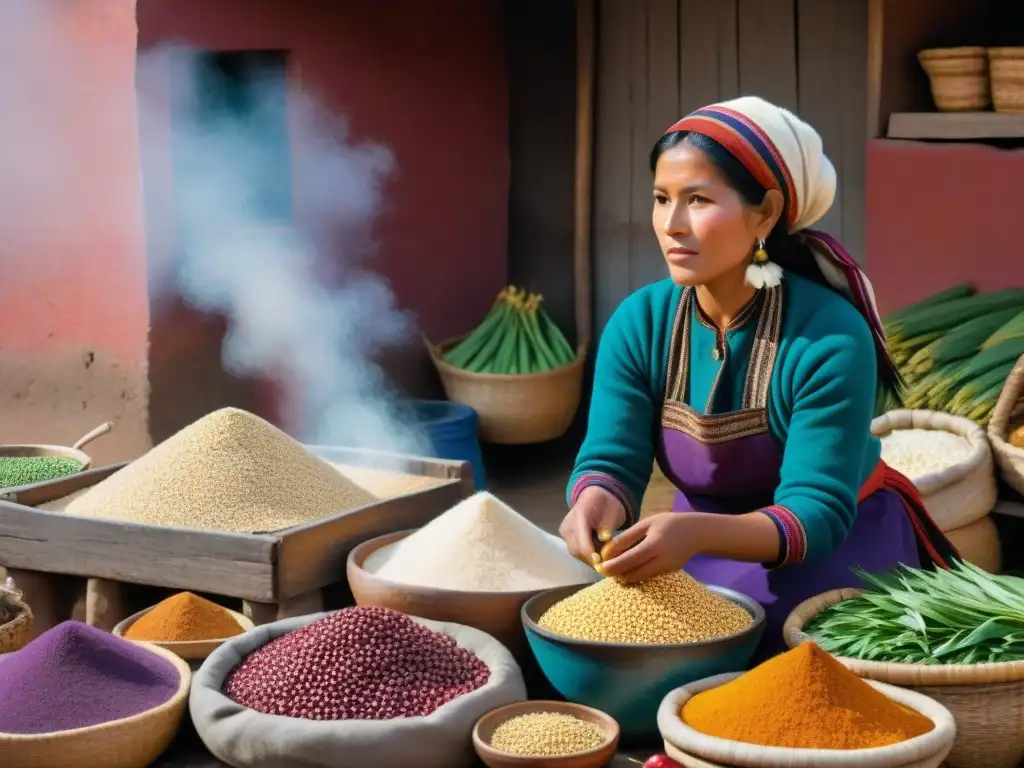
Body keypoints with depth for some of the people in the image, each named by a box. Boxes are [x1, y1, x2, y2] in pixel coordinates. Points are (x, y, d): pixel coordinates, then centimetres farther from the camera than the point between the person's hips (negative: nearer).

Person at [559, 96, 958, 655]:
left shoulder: (830, 339, -27)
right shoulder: (638, 323, -12)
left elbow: (816, 513, -30)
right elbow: (611, 459, -16)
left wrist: (697, 533, -50)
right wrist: (597, 501, -43)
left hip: (835, 553, -4)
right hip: (706, 552, 4)